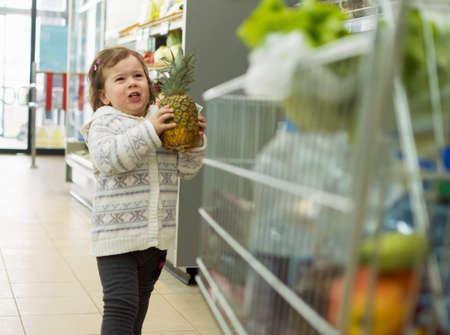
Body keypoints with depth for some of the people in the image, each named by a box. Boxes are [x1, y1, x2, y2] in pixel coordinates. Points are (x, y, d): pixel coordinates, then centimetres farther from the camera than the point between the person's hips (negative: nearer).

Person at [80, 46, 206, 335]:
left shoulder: (165, 120, 9)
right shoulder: (105, 123, -6)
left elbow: (186, 169, 11)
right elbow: (106, 159, -26)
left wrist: (195, 142, -8)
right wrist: (149, 131, -29)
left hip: (158, 235, 6)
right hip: (117, 234, -6)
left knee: (141, 303, 21)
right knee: (121, 305, -11)